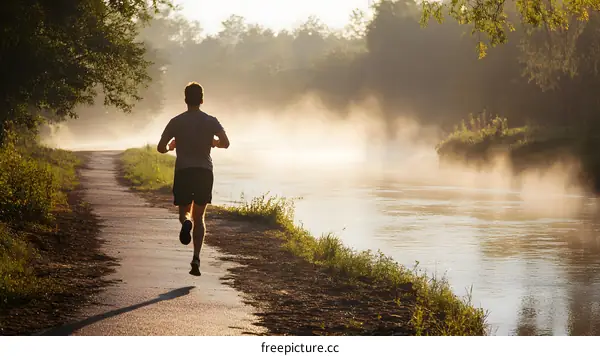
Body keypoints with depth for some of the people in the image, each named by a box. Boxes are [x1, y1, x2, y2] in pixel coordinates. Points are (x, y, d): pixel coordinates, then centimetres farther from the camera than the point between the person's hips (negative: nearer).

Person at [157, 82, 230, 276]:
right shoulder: (211, 121, 3)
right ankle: (196, 259, -4)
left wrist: (171, 146, 24)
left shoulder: (176, 122, 2)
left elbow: (161, 148, 0)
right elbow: (225, 143, -9)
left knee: (185, 211, 14)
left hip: (183, 172, -1)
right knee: (199, 217, 10)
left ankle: (186, 222, -26)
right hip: (205, 172, 1)